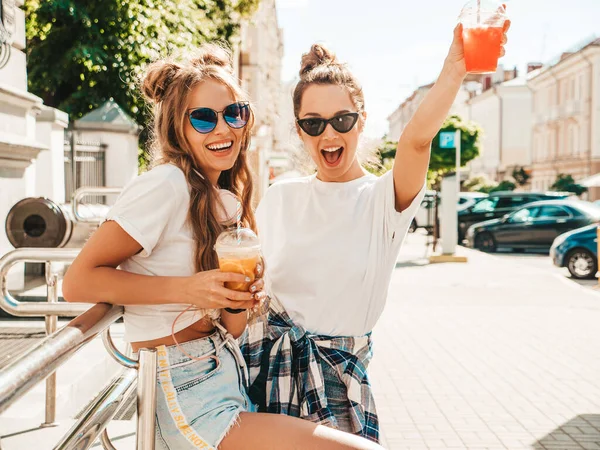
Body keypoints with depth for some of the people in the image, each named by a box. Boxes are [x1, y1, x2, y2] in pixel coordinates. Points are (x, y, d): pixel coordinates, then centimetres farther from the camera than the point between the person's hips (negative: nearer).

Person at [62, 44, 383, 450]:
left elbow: (230, 331, 12)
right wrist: (189, 288, -22)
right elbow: (78, 282, -16)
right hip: (186, 388, -8)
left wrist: (240, 302, -9)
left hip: (228, 372, 8)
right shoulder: (166, 184, -13)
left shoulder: (228, 201, 11)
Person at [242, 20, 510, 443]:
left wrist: (453, 72, -44)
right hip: (266, 360, 3)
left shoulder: (382, 199, -8)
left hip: (337, 370, -2)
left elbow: (417, 140, -29)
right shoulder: (280, 198, 3)